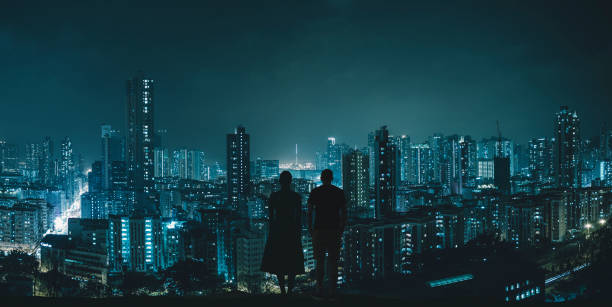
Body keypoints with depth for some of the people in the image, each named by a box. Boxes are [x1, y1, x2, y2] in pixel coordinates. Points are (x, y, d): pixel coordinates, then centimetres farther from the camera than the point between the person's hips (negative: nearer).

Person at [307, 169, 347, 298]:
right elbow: (344, 213, 1)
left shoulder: (315, 192, 0)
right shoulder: (339, 192, 3)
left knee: (319, 261, 7)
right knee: (333, 261, 6)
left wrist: (310, 229, 6)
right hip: (334, 230, 1)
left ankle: (319, 290, 3)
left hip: (319, 229, -1)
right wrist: (341, 230, 9)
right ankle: (332, 291, 4)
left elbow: (309, 212, -2)